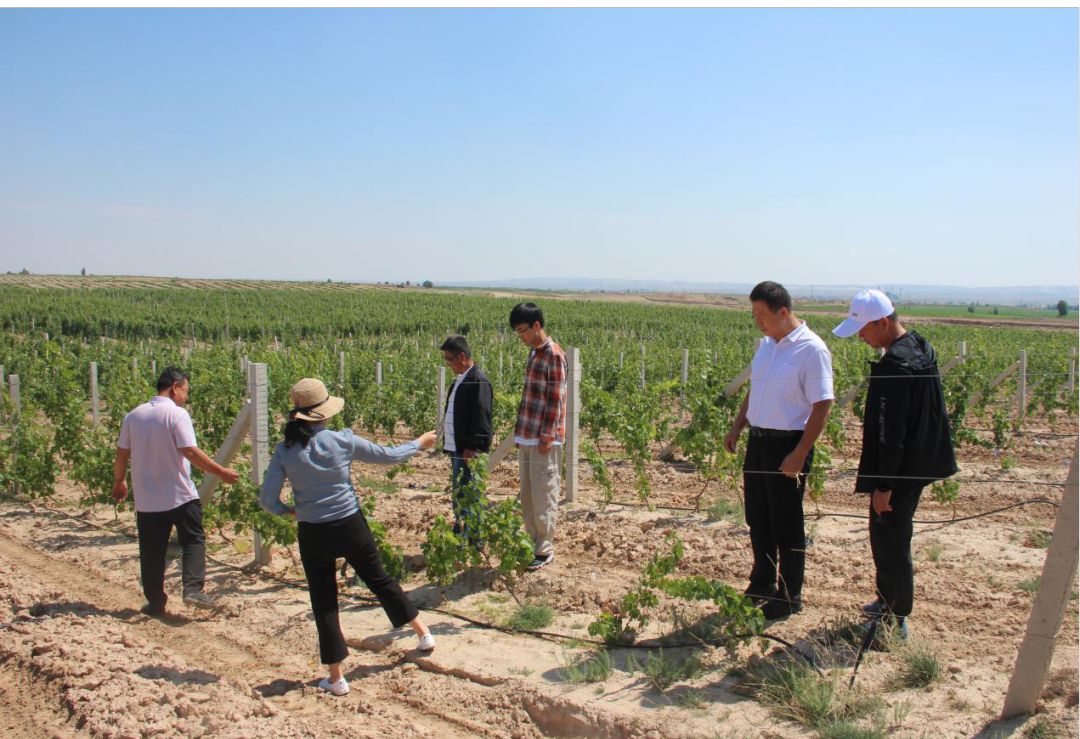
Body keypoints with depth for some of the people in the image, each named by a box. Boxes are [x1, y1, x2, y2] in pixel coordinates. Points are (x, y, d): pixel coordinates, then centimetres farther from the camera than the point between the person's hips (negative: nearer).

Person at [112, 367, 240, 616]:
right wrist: (221, 472, -14)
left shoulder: (133, 416, 5)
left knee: (151, 552, 12)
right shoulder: (177, 414, -13)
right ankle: (193, 589, -5)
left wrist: (119, 482, 25)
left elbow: (122, 454, 9)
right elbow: (190, 452, -19)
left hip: (147, 499, 5)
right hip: (180, 496, -5)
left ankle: (155, 603, 18)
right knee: (193, 541, 9)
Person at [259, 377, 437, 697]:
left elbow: (267, 500, -9)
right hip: (350, 526, 0)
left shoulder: (284, 451, -8)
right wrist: (419, 443, 18)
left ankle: (336, 678, 16)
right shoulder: (342, 441, -10)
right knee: (379, 580, 21)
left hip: (313, 534, 0)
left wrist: (289, 510, 12)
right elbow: (388, 456, 2)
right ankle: (423, 633, 34)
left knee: (323, 601, 11)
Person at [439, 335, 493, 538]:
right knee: (457, 495, 17)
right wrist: (448, 444, 17)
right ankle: (460, 534, 27)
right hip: (456, 448, 10)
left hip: (468, 451, -10)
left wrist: (472, 447, -21)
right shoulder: (460, 379, 15)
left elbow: (481, 417, -20)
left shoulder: (478, 381, -16)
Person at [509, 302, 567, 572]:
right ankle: (533, 543, 23)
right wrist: (521, 432, 17)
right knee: (527, 495, 13)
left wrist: (546, 437, -17)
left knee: (543, 495, -1)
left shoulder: (554, 356, -12)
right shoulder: (533, 353, 14)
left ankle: (545, 550, 9)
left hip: (543, 438, -9)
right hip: (527, 436, 9)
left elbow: (555, 400, -15)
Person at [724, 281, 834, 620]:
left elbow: (822, 406, -18)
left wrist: (799, 455, -20)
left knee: (787, 526, 3)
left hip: (788, 445, -8)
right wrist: (736, 428, 12)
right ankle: (762, 585, 32)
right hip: (758, 440, 8)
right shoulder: (766, 344, 8)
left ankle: (790, 596, 18)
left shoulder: (811, 350, -16)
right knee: (758, 519, 16)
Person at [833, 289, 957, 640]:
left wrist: (883, 486, -18)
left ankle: (895, 621, 13)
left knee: (889, 539, 2)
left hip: (901, 470, -10)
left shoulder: (893, 367, -26)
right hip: (922, 462, 10)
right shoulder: (921, 347, 6)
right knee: (891, 535, 22)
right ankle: (888, 601, 36)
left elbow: (890, 434, -25)